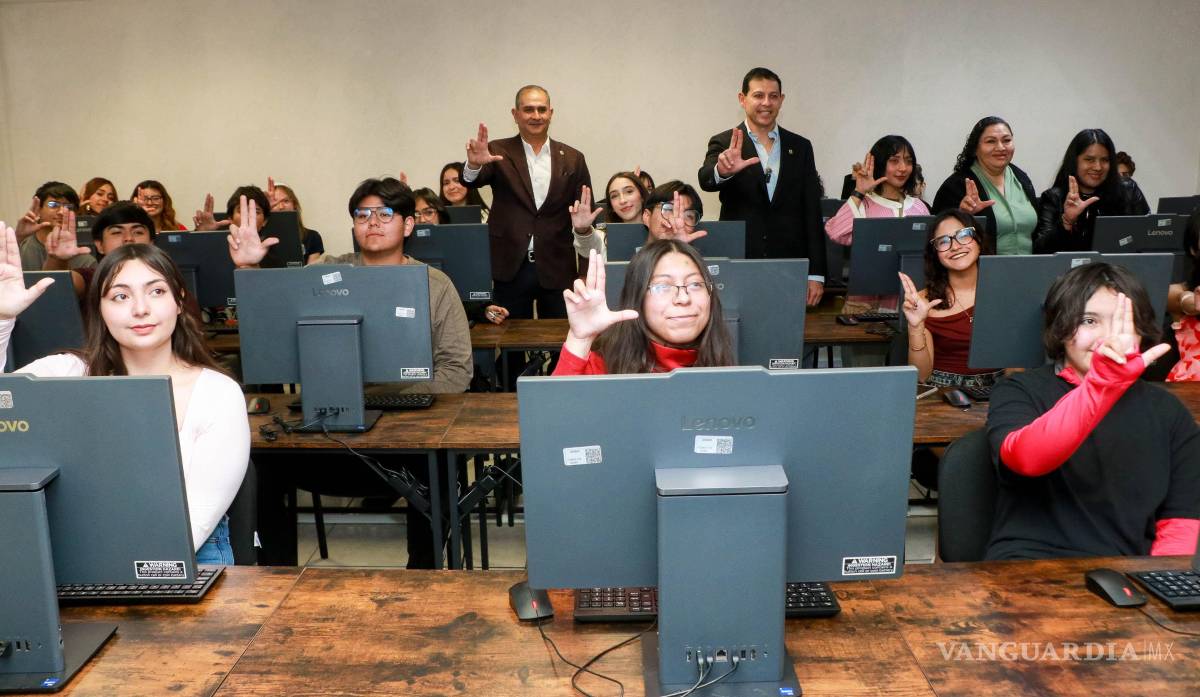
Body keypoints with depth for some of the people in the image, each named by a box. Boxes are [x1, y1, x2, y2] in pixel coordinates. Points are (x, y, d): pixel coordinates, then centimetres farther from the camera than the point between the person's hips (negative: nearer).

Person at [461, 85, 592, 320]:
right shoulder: (499, 152, 2)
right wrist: (474, 164, -38)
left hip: (557, 270, 1)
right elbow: (471, 182, -14)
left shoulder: (573, 159, 6)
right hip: (511, 268, -1)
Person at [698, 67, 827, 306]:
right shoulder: (724, 144, 2)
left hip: (790, 266, 2)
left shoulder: (800, 147, 9)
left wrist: (816, 274, 2)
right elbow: (706, 180, -19)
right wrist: (722, 171, -43)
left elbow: (812, 213, 7)